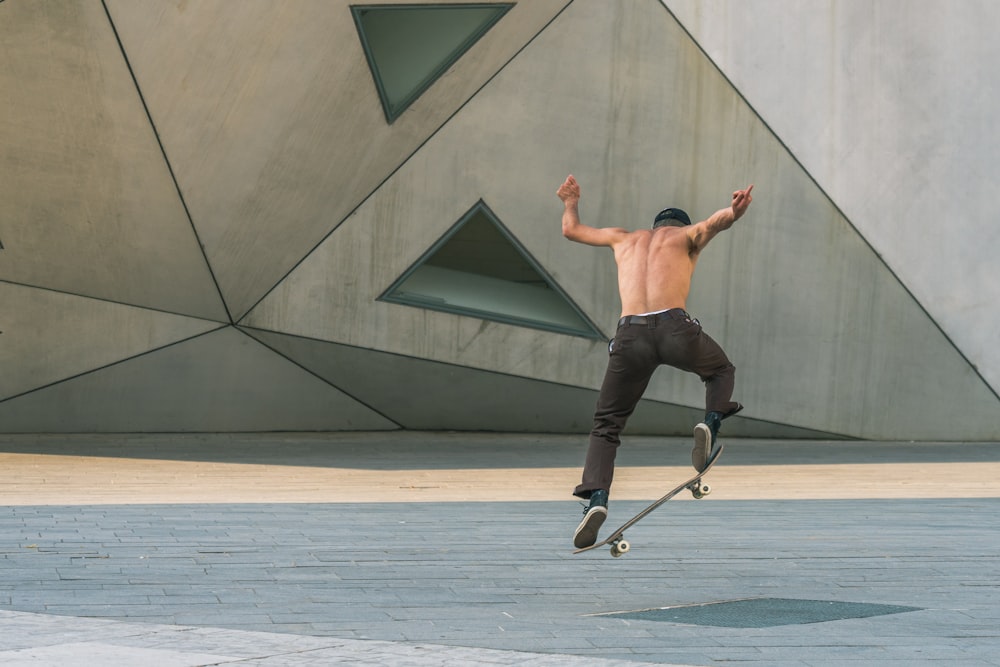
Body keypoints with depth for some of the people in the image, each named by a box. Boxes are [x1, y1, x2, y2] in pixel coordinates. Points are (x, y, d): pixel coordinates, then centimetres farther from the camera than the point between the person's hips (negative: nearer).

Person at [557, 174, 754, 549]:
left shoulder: (624, 238, 31)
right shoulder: (686, 235, 22)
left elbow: (571, 230, 45)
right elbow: (713, 223, -3)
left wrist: (570, 203, 65)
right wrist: (734, 211, -24)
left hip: (630, 333, 2)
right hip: (674, 327, -2)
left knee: (606, 424, 11)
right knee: (721, 371, 29)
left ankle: (596, 497, -12)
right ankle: (711, 423, 0)